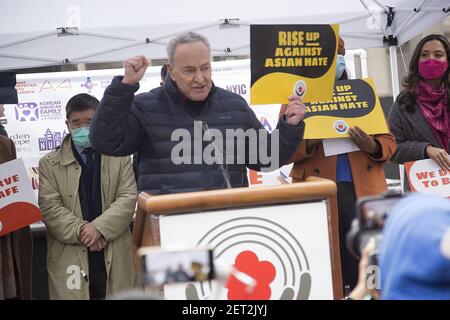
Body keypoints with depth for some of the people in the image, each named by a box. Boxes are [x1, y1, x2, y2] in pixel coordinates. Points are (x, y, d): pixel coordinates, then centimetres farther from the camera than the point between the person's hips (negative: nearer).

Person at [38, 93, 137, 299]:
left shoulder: (119, 158, 9)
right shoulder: (49, 163, 7)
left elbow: (128, 198, 0)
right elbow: (50, 207, -2)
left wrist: (100, 227, -14)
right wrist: (82, 232, -14)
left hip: (115, 257, 1)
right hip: (70, 258, -1)